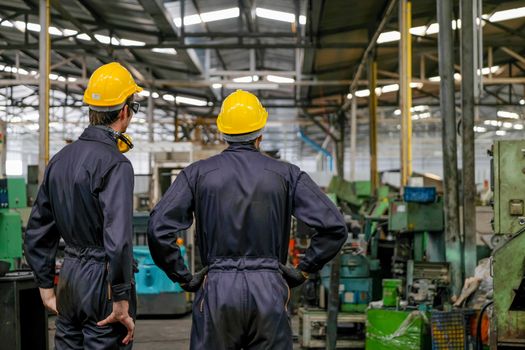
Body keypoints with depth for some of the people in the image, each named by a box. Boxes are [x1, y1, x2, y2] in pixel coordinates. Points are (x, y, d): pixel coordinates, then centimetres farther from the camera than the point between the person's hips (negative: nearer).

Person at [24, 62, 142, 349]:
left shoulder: (60, 160, 10)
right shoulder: (115, 164, -15)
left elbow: (36, 232, 15)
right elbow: (118, 239, -25)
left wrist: (46, 287, 20)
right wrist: (121, 301, -18)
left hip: (69, 276, 8)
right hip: (102, 277, -8)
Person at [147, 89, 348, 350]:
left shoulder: (197, 173, 3)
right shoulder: (286, 174, 3)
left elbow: (159, 229, -7)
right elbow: (334, 227, -3)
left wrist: (183, 277, 3)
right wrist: (303, 270, 5)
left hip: (217, 289, 0)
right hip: (269, 290, 0)